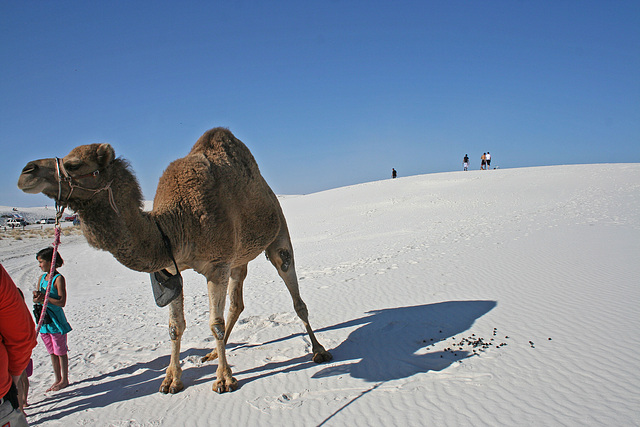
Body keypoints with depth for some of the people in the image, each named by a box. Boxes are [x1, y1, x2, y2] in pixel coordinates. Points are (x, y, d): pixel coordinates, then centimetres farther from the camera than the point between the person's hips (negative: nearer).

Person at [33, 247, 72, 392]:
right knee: (52, 353, 16)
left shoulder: (59, 279, -13)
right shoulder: (42, 278, 9)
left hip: (56, 320, -7)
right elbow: (36, 299, 13)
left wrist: (44, 298, -21)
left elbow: (62, 302, -18)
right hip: (44, 320, 7)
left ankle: (64, 379, 18)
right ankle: (57, 379, 27)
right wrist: (37, 297, -9)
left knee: (60, 352, 5)